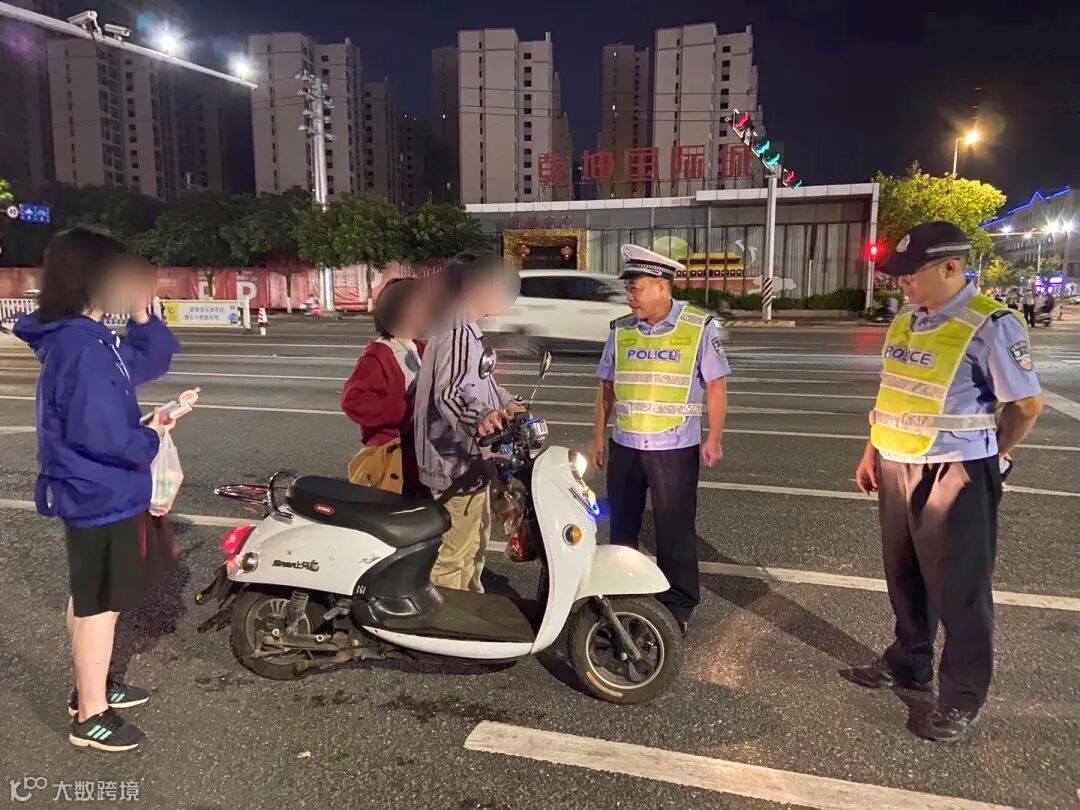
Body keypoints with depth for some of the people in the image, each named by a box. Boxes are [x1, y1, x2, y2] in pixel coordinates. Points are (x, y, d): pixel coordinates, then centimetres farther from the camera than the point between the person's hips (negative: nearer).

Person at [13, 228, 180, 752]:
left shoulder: (85, 337, 6)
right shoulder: (82, 346, -25)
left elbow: (153, 361, 15)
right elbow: (97, 432, -30)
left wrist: (142, 315, -1)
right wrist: (149, 439, -12)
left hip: (96, 492, 10)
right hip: (102, 494, -10)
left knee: (89, 598, 22)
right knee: (100, 603, 3)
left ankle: (92, 687, 39)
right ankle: (90, 716, 18)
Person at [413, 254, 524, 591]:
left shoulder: (465, 329, 12)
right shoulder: (458, 334, -22)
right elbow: (447, 394, -36)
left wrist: (506, 401, 17)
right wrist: (479, 417, -53)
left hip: (470, 458, 12)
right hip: (456, 462, -12)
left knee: (474, 539, 27)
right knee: (453, 552, -1)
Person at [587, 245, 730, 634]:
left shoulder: (700, 326, -6)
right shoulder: (620, 330, 4)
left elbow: (715, 386, -4)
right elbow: (606, 387, 11)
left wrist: (714, 438, -9)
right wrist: (598, 437, 10)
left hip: (675, 448, -4)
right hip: (625, 446, 4)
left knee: (675, 531, 5)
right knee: (621, 527, 14)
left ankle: (677, 606, 19)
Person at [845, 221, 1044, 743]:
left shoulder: (990, 324, -16)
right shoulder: (904, 322, 8)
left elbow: (1027, 403, -13)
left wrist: (991, 456, -1)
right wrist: (873, 451, 15)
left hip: (955, 477, -8)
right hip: (898, 470, 8)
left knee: (958, 590, 6)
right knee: (904, 578, 20)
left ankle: (962, 698, 22)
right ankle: (908, 663, 40)